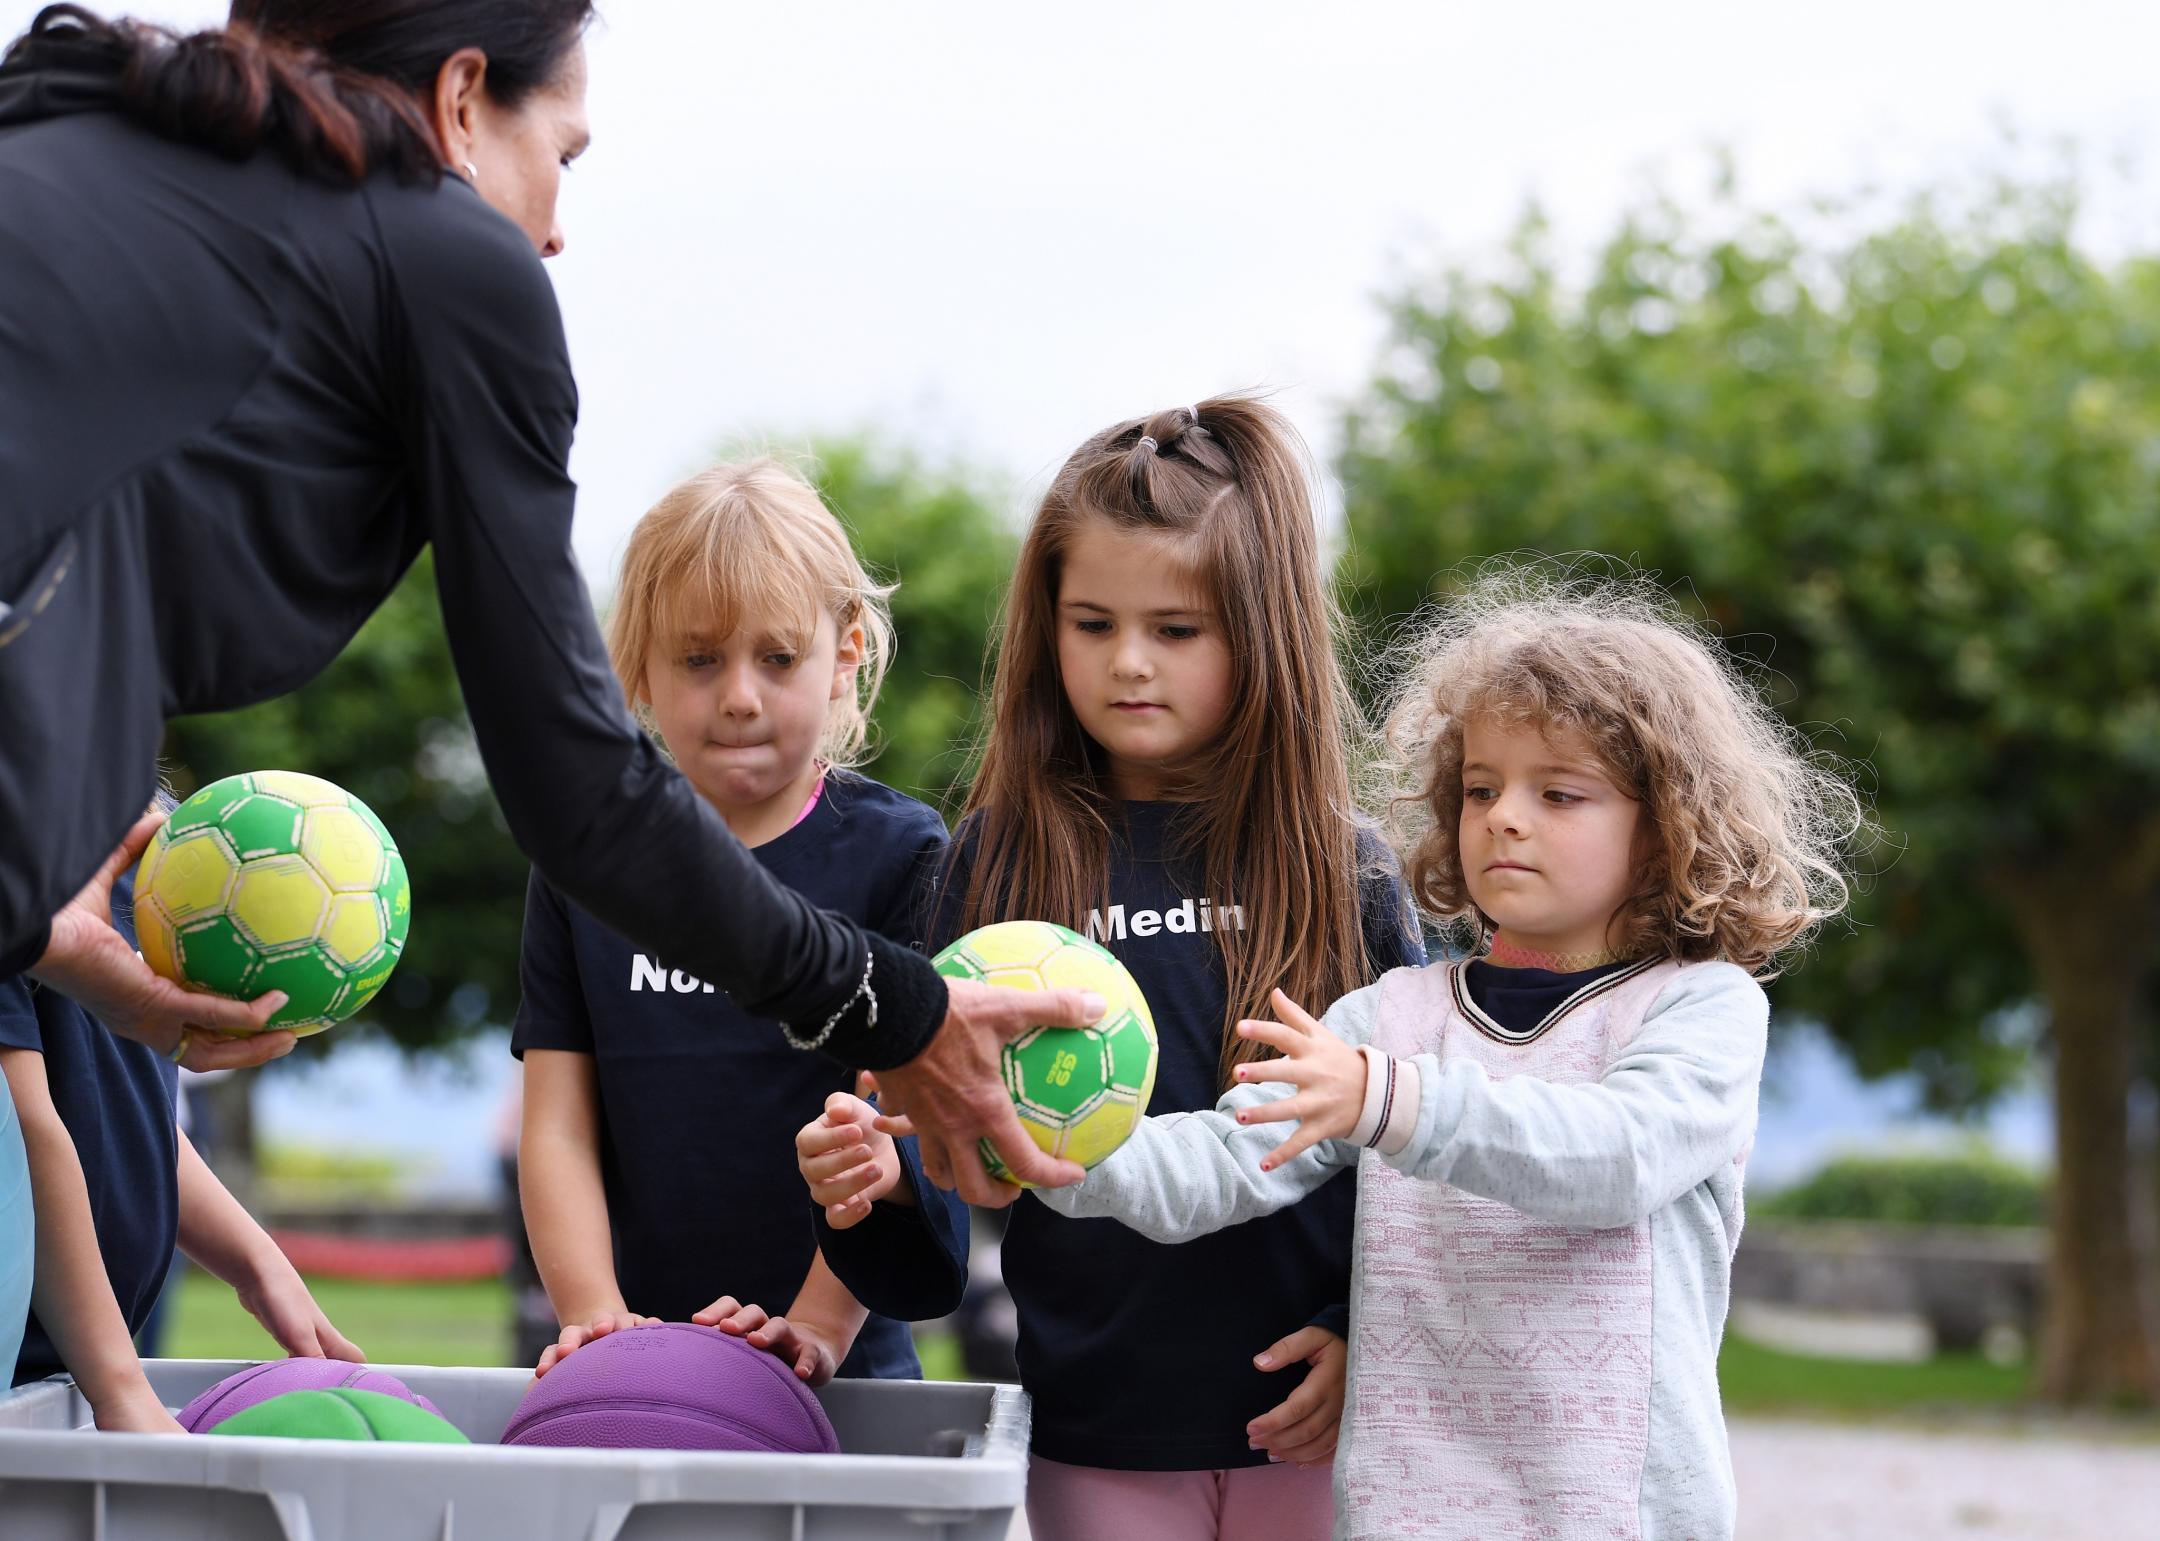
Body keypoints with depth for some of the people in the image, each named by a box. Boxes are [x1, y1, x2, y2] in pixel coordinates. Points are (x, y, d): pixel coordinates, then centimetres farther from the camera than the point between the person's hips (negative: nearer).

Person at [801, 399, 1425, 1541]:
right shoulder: (1001, 857, 2)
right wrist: (878, 1165, -17)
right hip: (1097, 1428, 0)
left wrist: (1372, 1330, -7)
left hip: (1305, 1418, 0)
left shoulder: (1340, 865, 2)